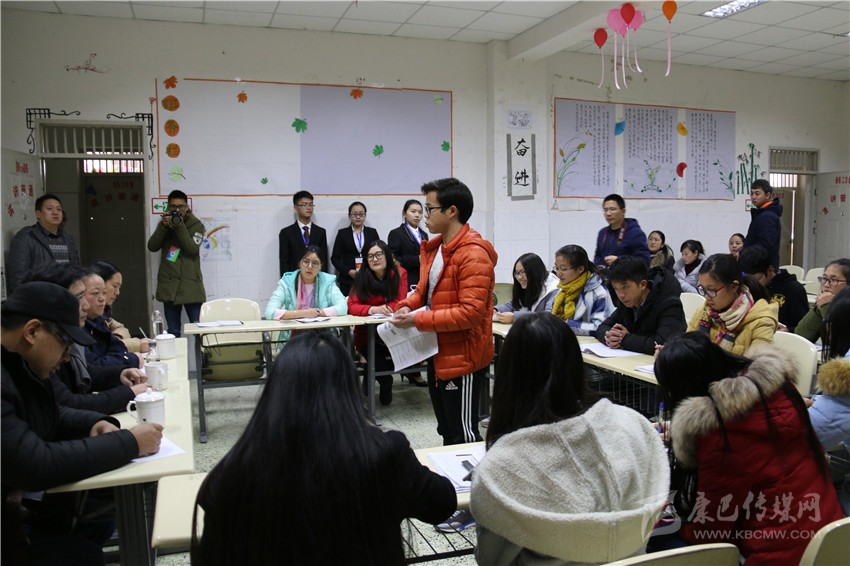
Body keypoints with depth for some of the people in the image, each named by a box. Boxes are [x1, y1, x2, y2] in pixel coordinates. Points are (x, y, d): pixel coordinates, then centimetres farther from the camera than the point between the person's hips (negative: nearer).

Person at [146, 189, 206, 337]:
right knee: (173, 332, 6)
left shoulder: (196, 225, 4)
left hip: (191, 286, -3)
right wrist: (164, 226, -11)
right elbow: (152, 247, 1)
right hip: (169, 286, 3)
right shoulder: (165, 224, 13)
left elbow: (192, 249, -12)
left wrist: (180, 226, -19)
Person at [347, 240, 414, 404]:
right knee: (380, 367, -22)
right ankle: (385, 381, 14)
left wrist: (384, 308, -26)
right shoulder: (362, 277, -10)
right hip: (367, 334, -1)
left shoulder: (399, 273, -6)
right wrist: (373, 309, -33)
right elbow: (352, 306, -16)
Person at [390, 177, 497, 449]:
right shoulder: (435, 248, 9)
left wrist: (417, 320, -23)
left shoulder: (473, 254, -21)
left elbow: (470, 312, -27)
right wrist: (407, 305, -2)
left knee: (464, 438, 3)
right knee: (447, 432, 22)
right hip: (438, 355, 10)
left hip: (462, 359, -9)